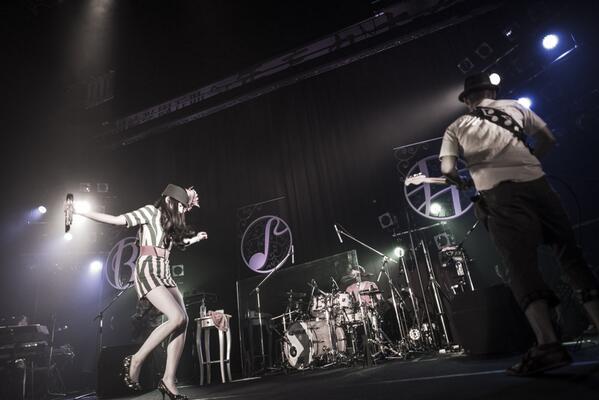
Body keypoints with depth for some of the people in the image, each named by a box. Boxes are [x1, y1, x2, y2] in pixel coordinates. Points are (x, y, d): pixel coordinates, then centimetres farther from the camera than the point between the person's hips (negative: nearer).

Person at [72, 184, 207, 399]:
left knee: (183, 322, -7)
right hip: (147, 270, -8)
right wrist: (80, 212, -11)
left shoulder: (170, 223, 21)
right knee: (177, 317, -22)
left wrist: (194, 239, 31)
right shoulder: (151, 212, -1)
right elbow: (118, 220, -7)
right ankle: (135, 361, -6)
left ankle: (168, 381, -3)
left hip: (164, 274, 8)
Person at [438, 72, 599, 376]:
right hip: (537, 183, 3)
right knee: (570, 254, 9)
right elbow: (549, 140, 21)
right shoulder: (515, 106, 21)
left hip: (500, 194, -2)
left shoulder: (456, 127, 15)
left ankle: (547, 343, -20)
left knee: (520, 265, -8)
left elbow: (447, 169, 4)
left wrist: (463, 181, 23)